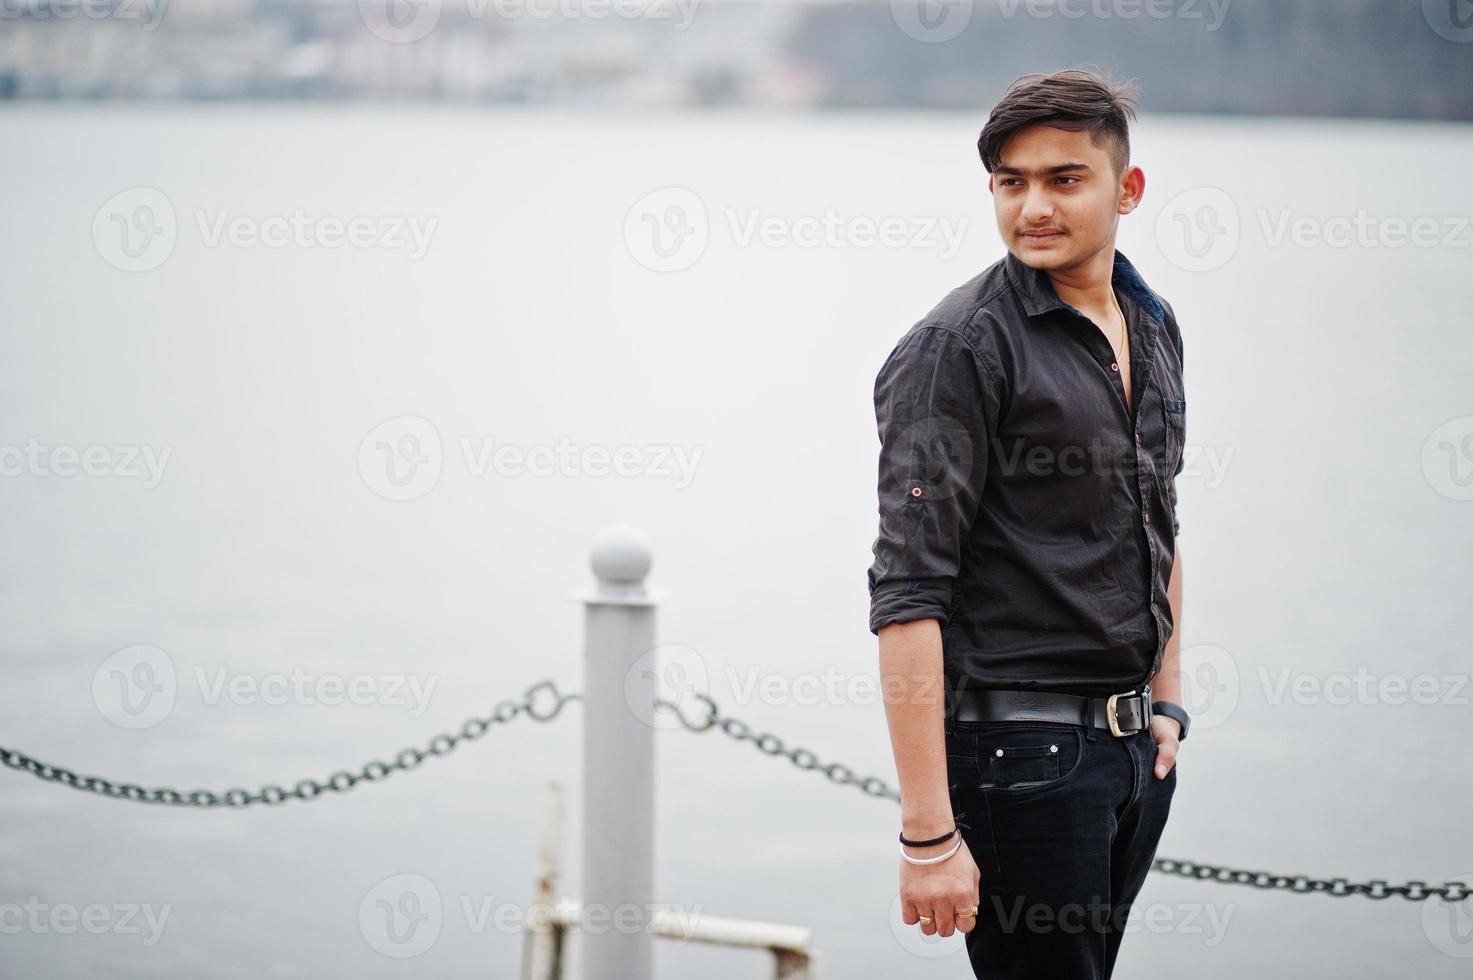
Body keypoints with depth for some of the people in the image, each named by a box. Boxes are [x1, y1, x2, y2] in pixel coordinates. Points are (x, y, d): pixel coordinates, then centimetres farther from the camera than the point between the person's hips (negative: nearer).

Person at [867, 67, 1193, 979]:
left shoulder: (1152, 327, 11)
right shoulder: (958, 348, -14)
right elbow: (909, 595, -19)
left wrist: (1167, 701, 18)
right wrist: (929, 834, -23)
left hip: (1132, 748, 7)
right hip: (1018, 755, -7)